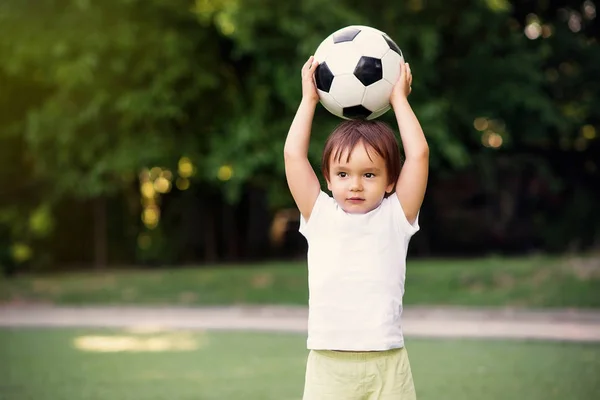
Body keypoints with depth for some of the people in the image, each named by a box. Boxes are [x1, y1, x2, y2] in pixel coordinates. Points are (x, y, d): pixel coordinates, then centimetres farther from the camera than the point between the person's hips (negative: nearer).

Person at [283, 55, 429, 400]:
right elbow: (294, 155, 2)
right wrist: (310, 99, 8)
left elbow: (419, 154, -3)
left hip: (386, 366, -1)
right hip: (328, 367, 1)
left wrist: (399, 98, 6)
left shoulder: (395, 217, 4)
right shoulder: (320, 217, 7)